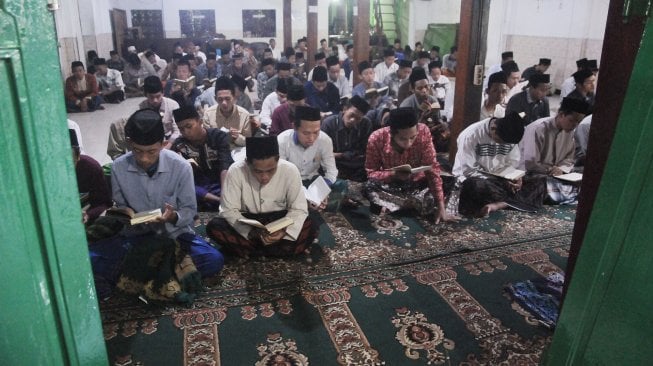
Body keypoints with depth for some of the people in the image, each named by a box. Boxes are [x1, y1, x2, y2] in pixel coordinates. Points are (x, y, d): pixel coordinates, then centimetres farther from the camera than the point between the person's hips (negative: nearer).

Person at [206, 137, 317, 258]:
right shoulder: (236, 171, -21)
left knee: (310, 227, -27)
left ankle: (251, 250, -20)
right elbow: (229, 210, -18)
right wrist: (252, 232, -34)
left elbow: (298, 209, -15)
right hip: (247, 221, 1)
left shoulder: (290, 170, -20)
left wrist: (284, 230, -35)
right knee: (214, 226, -27)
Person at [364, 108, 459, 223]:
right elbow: (371, 173, -14)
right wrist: (393, 174, -35)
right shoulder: (377, 139, -25)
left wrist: (441, 207, -23)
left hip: (417, 184, 1)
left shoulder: (423, 132, -25)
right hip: (390, 185, -1)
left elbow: (432, 169, -19)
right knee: (369, 187, -32)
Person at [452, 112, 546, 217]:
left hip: (501, 178, 6)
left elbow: (512, 163, 8)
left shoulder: (509, 136, -2)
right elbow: (468, 170, -19)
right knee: (481, 187, -42)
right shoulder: (471, 135, -19)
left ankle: (496, 205, -30)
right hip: (475, 179, -6)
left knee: (538, 188, -14)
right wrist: (501, 183, -23)